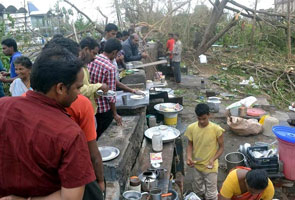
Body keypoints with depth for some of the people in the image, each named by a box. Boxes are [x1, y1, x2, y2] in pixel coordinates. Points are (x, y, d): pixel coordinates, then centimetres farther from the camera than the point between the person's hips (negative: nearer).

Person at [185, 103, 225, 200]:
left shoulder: (217, 129, -20)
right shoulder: (191, 128, -12)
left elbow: (221, 147, -8)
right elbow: (190, 144, 1)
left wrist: (213, 159, -22)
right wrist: (189, 157, -16)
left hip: (210, 167, -3)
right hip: (197, 166, 3)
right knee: (198, 192, 24)